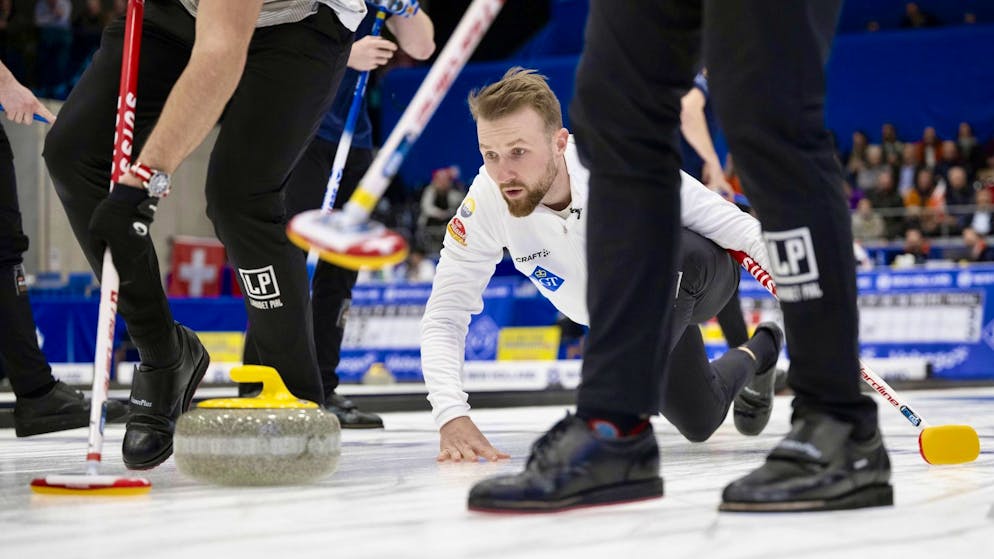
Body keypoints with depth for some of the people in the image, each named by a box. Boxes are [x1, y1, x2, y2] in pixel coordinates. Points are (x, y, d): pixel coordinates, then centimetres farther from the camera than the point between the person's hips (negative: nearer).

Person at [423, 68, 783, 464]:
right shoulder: (485, 205, -29)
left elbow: (739, 229, -28)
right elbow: (444, 317, -24)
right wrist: (452, 416, -39)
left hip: (700, 271, -4)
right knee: (698, 423, 12)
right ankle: (754, 357, 44)